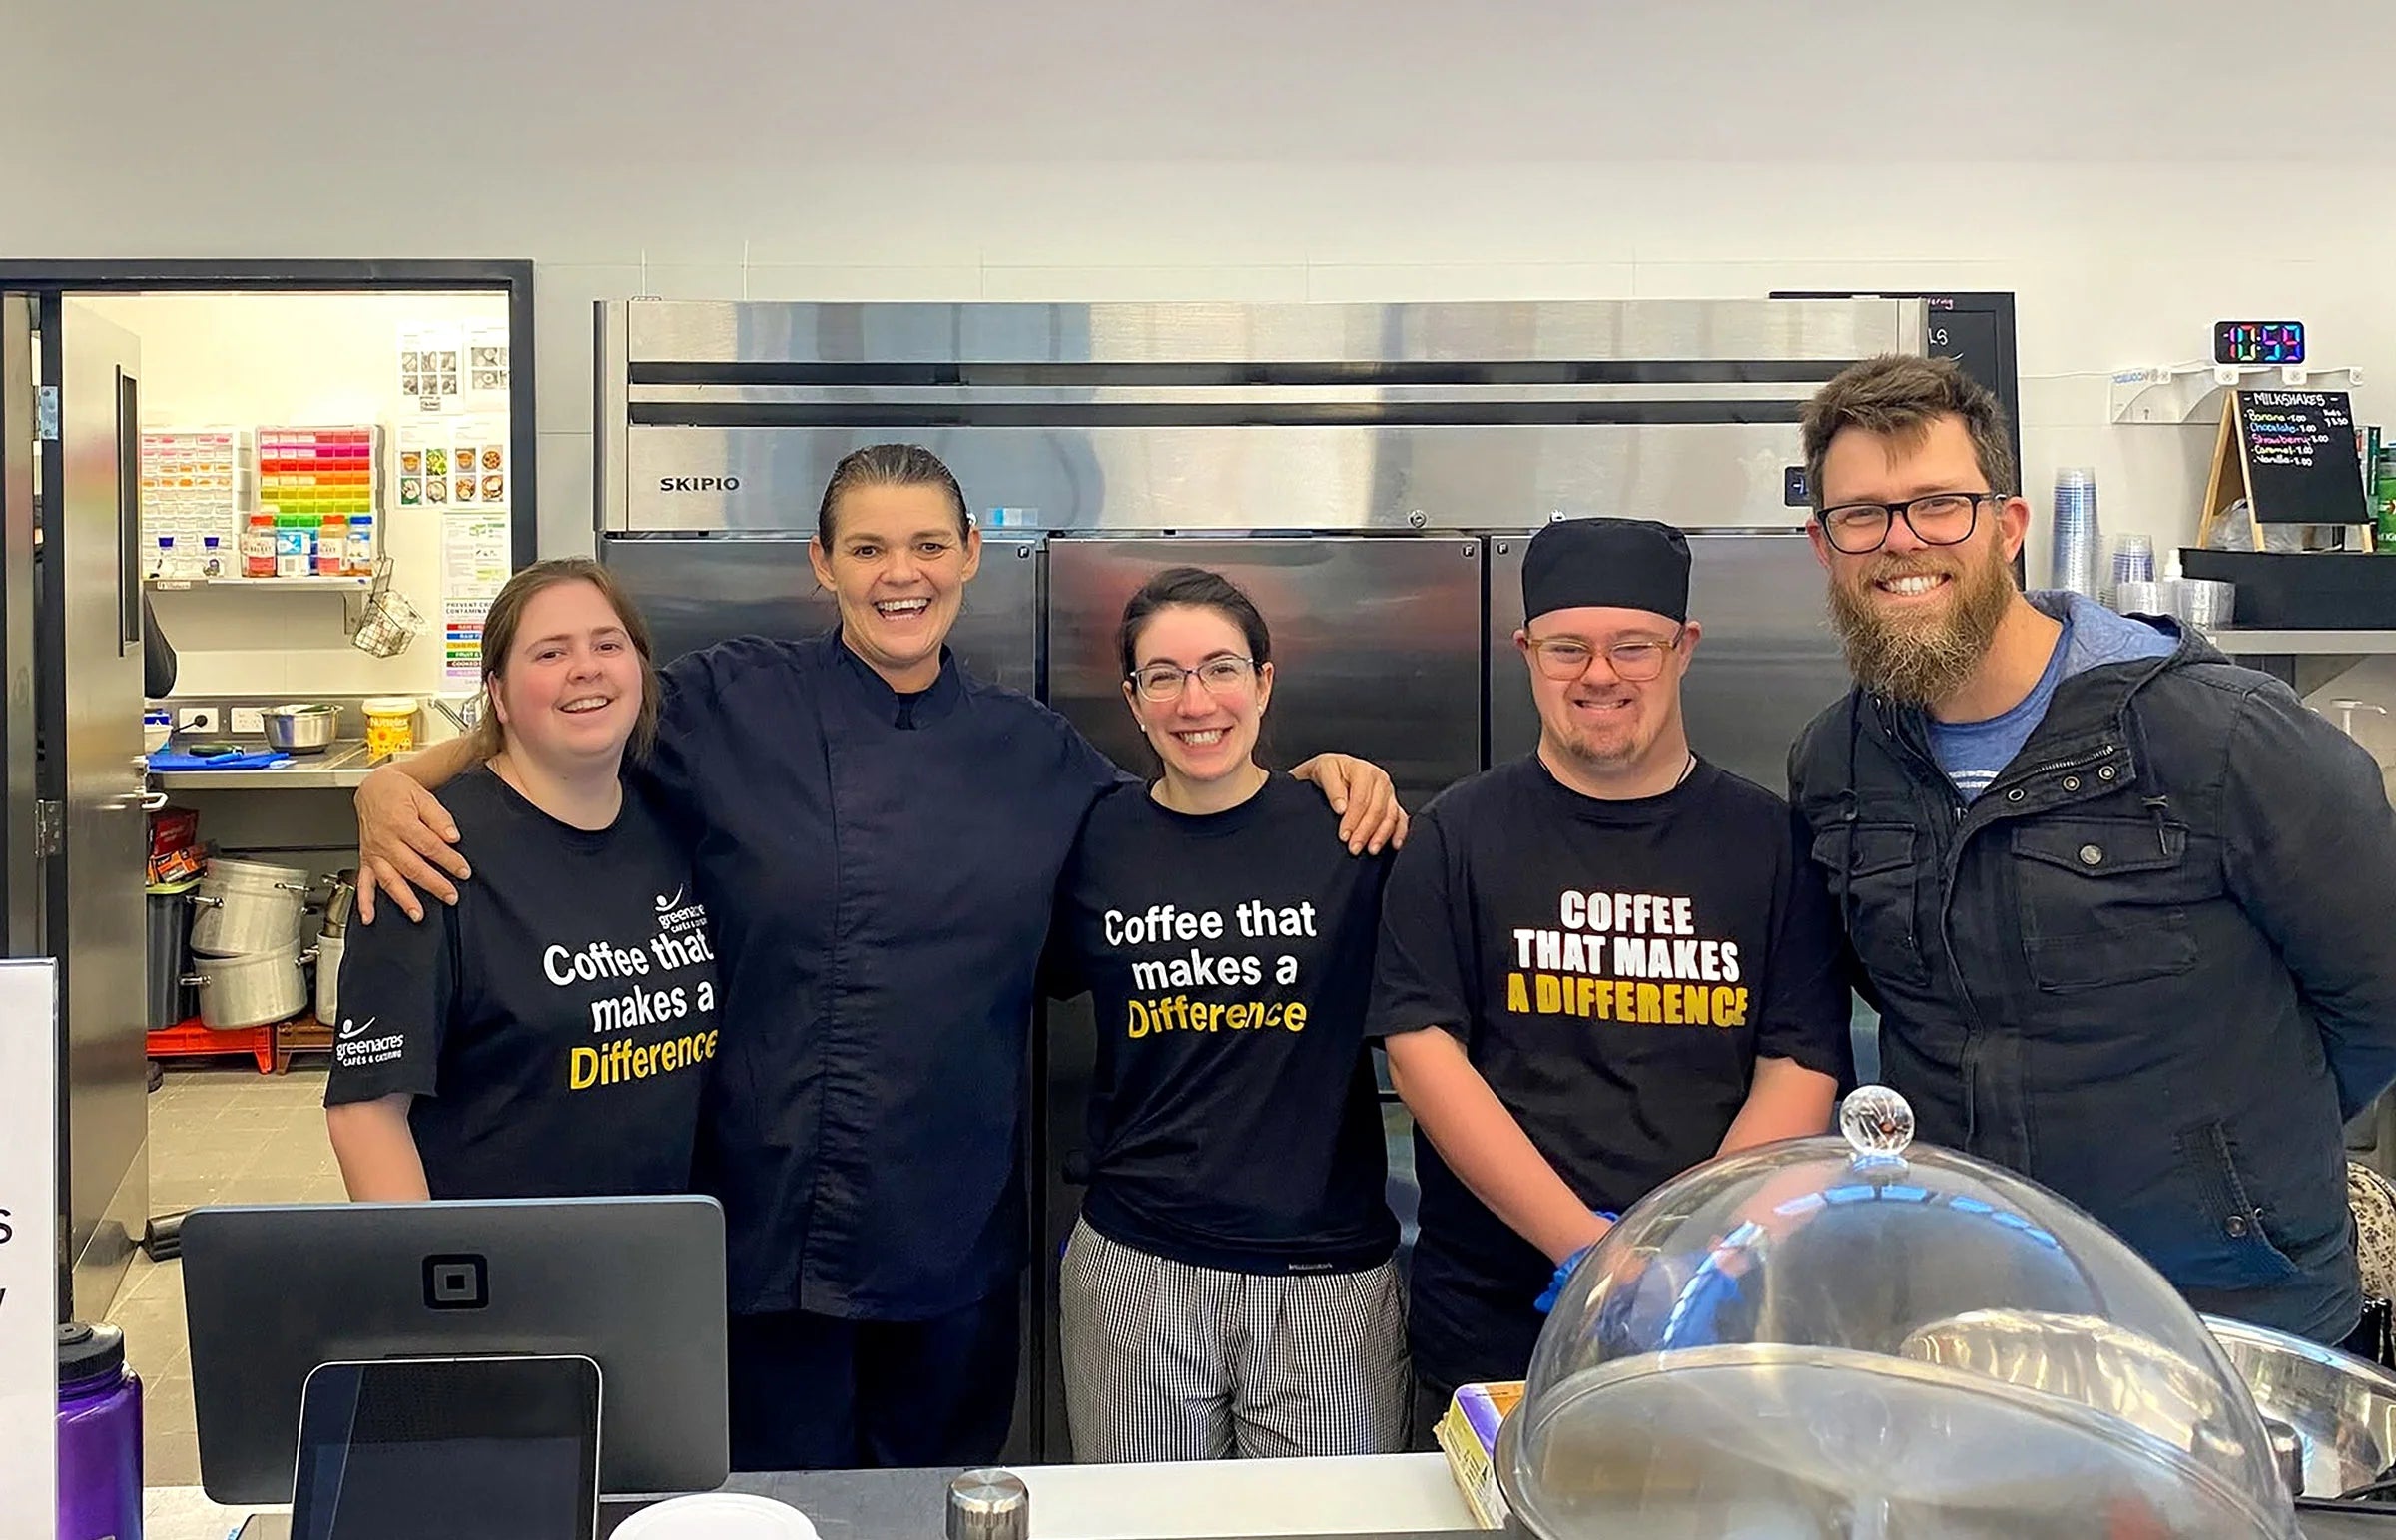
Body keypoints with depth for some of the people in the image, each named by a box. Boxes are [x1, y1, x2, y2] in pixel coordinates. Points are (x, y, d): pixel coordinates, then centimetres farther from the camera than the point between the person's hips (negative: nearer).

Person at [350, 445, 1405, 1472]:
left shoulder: (1035, 752, 5)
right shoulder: (726, 706, -3)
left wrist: (1318, 773, 4)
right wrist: (394, 788, -14)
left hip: (959, 1237, 3)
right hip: (768, 1228, -2)